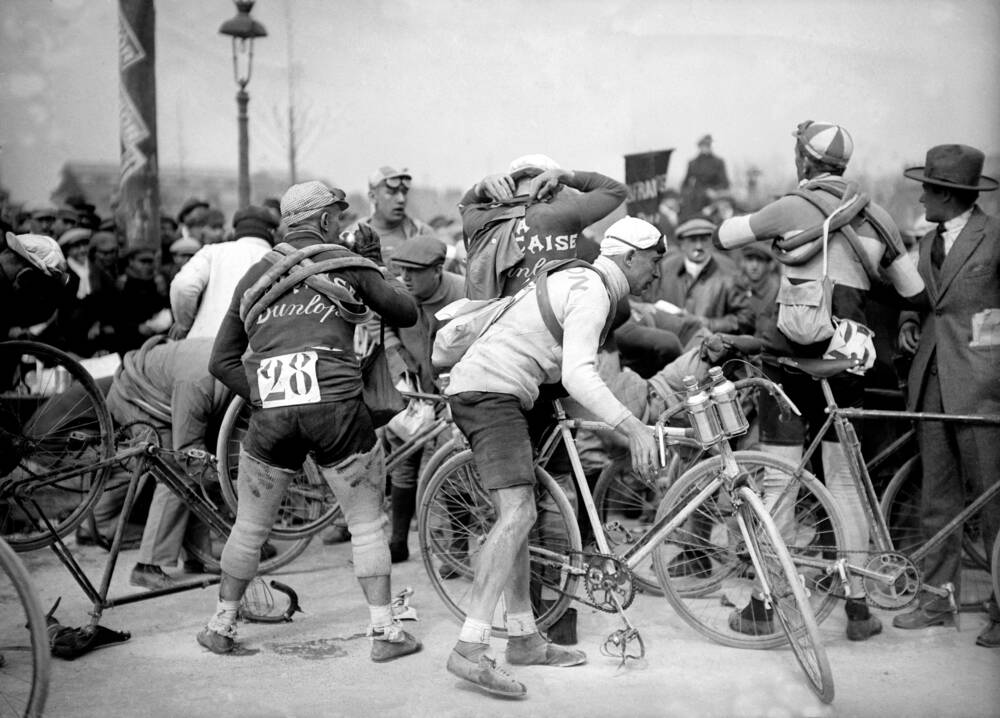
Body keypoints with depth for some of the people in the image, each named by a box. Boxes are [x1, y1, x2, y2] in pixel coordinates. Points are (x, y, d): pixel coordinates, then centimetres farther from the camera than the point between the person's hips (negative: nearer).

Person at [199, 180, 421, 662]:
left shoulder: (254, 276, 19)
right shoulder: (347, 264, 9)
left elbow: (221, 361, 17)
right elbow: (406, 313, 16)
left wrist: (263, 399, 14)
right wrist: (376, 264, 27)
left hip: (271, 415, 3)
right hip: (335, 407, -3)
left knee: (250, 527, 18)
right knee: (367, 526, 9)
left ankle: (221, 627, 27)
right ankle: (384, 631, 10)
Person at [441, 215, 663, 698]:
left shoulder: (580, 279, 19)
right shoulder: (591, 292, -12)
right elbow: (578, 376, -25)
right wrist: (631, 427, -31)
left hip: (475, 387, 11)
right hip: (491, 390, -11)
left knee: (517, 514, 13)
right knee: (517, 513, -20)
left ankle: (523, 638, 19)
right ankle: (470, 649, -26)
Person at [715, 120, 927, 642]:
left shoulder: (794, 208, -6)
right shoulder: (874, 217, 7)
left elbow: (724, 237, 3)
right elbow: (916, 293, 12)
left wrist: (760, 226, 21)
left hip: (790, 357, -4)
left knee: (777, 481, 1)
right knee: (844, 483, 11)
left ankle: (764, 605, 5)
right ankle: (858, 606, 13)